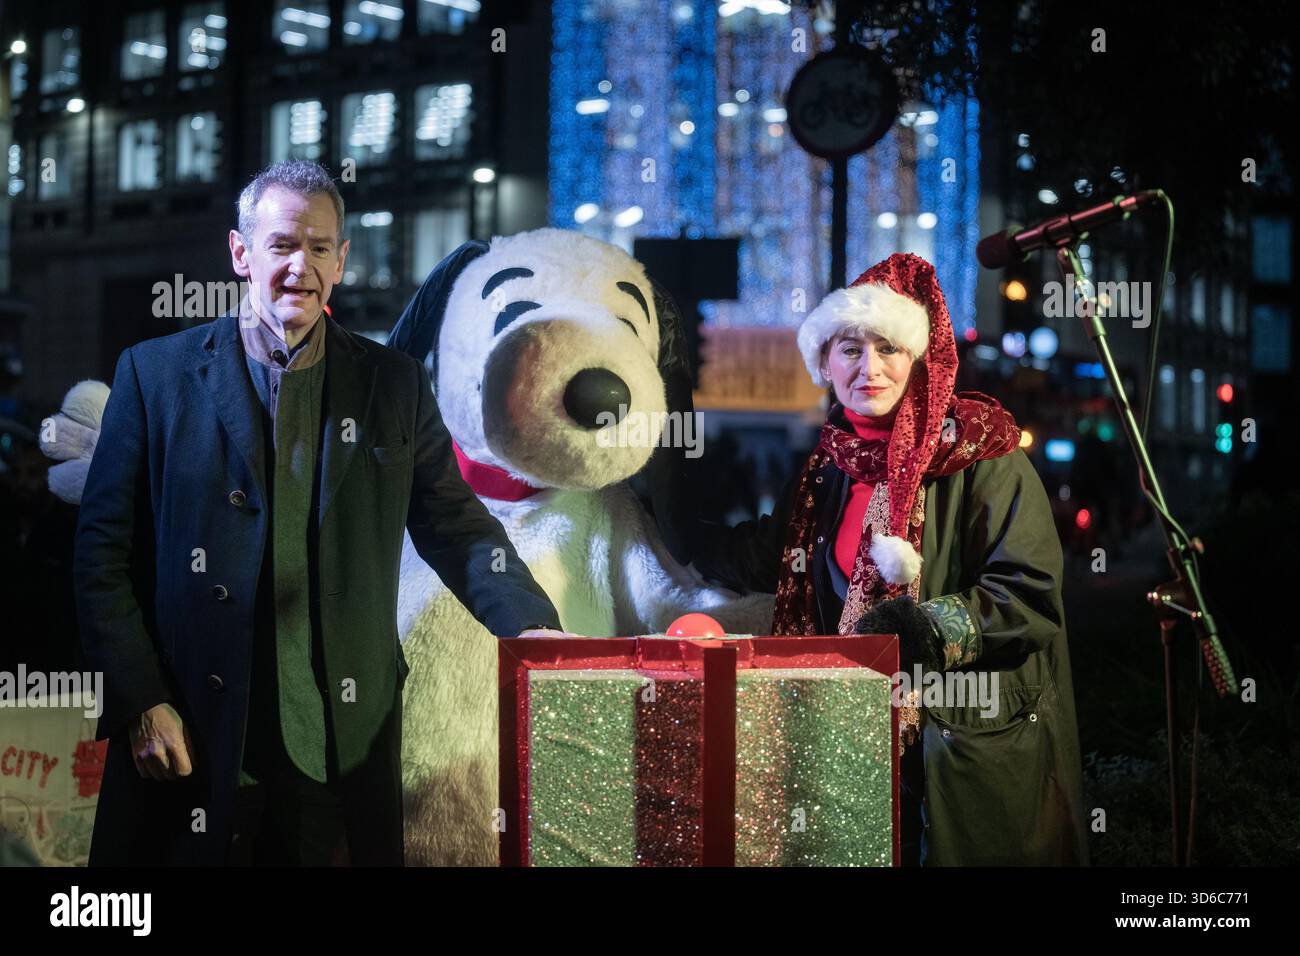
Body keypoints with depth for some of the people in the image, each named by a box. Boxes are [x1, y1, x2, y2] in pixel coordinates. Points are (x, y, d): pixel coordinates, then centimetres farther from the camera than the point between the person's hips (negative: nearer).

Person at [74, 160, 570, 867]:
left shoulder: (395, 384, 8)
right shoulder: (155, 374, 3)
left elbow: (453, 524, 10)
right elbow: (104, 548, 2)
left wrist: (529, 623, -6)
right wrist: (140, 701, -6)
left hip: (343, 746, 1)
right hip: (192, 737, -1)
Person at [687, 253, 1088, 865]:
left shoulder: (977, 451, -9)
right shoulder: (828, 465, 9)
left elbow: (1029, 594, -15)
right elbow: (766, 557, 23)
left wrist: (923, 629, -25)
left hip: (973, 740, -5)